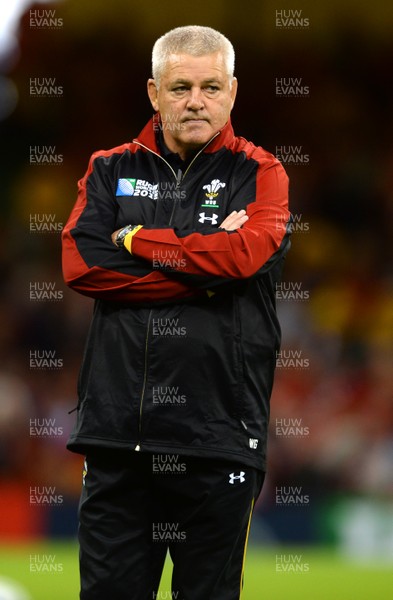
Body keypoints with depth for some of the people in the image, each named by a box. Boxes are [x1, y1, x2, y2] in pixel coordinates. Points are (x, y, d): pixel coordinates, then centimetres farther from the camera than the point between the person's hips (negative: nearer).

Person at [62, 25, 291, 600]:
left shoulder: (260, 174, 6)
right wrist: (201, 271, -9)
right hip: (117, 423, 2)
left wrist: (136, 240, -4)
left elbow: (246, 254, -14)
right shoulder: (111, 170, 12)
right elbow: (81, 265, -4)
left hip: (218, 433, -2)